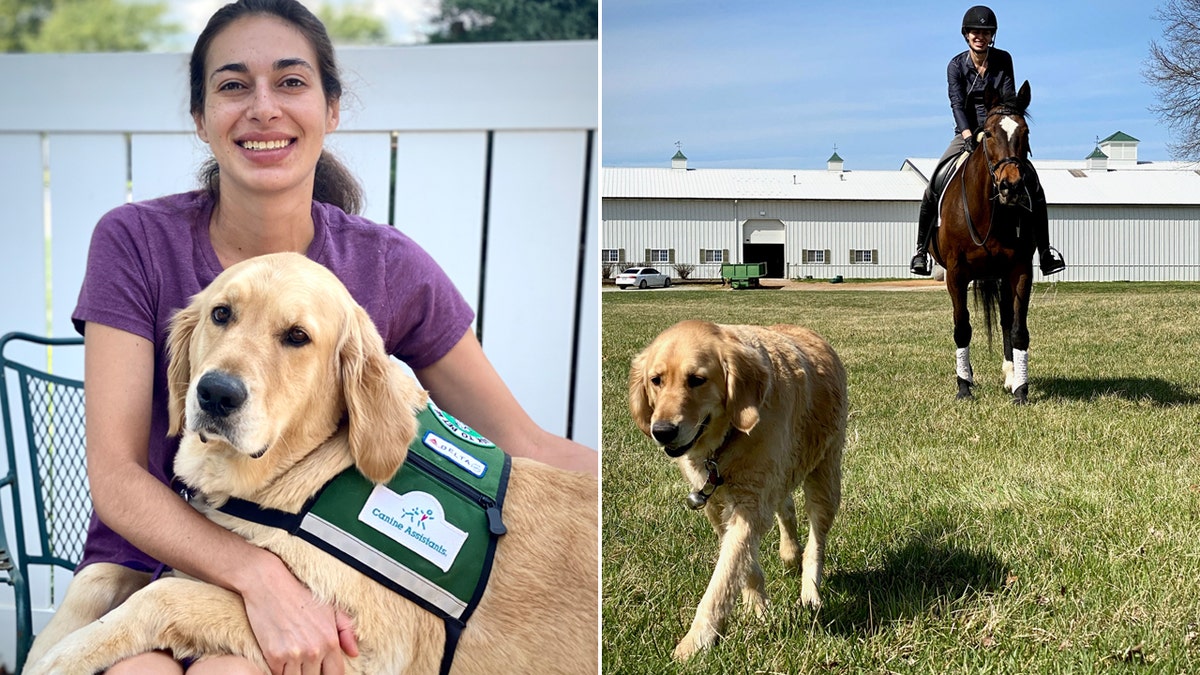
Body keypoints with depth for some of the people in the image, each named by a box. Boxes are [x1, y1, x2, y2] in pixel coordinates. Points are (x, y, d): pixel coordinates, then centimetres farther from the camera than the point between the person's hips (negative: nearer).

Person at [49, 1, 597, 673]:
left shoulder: (387, 268, -4)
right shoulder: (137, 243, -7)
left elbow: (527, 447, 1)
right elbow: (116, 474, -12)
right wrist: (260, 576, -28)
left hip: (309, 580, 0)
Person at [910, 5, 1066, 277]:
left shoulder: (1003, 60, 0)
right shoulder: (956, 65, -4)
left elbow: (1009, 98, -7)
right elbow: (956, 103, -15)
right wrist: (967, 134, -31)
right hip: (968, 134, -1)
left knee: (1033, 183, -13)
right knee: (934, 185, -19)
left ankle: (1045, 250, -4)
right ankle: (921, 249, -8)